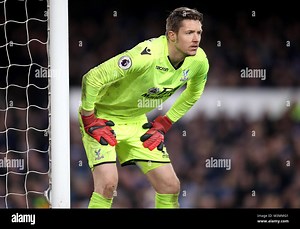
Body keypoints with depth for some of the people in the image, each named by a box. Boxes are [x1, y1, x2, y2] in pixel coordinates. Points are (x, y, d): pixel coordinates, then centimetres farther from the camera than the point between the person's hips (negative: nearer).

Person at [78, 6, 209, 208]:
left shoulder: (199, 61, -11)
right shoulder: (147, 55, -33)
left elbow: (194, 92, 14)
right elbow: (93, 78, -29)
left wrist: (164, 123, 7)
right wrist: (90, 121, -20)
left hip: (137, 123, 7)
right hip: (102, 117, -7)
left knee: (171, 186, 0)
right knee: (108, 183, -24)